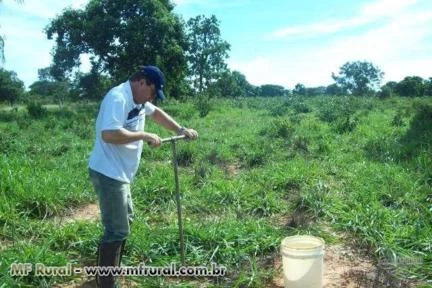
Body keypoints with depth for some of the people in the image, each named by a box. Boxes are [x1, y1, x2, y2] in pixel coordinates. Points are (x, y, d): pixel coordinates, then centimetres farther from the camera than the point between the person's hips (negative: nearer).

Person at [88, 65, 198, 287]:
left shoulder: (138, 99, 10)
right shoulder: (118, 98, -21)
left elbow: (156, 112, 28)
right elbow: (109, 134, -34)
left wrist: (180, 129, 16)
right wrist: (145, 136, -25)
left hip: (120, 174, 11)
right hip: (108, 174, -11)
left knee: (125, 221, 23)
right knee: (118, 229, -6)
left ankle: (111, 269, 40)